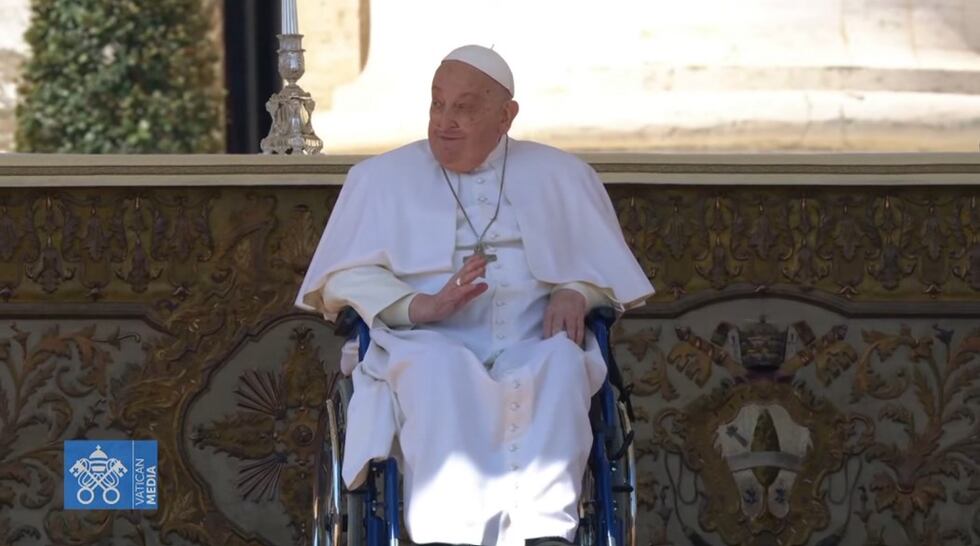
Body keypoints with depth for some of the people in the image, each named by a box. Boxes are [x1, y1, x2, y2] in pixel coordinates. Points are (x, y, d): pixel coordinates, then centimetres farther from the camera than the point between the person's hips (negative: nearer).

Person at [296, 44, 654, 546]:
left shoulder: (560, 176, 22)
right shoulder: (382, 178, 17)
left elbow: (605, 265, 20)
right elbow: (343, 276, 6)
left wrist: (576, 293, -6)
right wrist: (419, 306, -13)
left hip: (532, 349, 1)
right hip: (426, 346, -1)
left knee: (561, 362, -35)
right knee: (442, 368, -38)